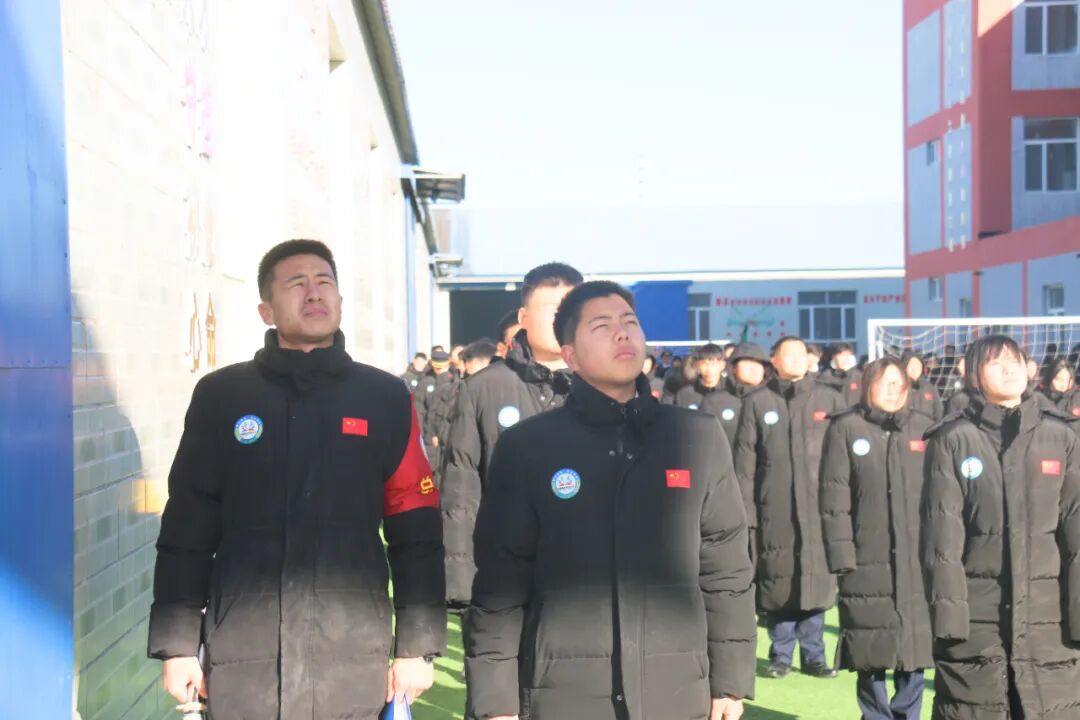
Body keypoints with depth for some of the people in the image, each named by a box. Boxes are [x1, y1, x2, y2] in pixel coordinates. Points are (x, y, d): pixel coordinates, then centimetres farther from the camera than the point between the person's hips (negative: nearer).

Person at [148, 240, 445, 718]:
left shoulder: (386, 398, 4)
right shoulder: (220, 396, 4)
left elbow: (416, 535, 3)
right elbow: (186, 531, 5)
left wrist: (417, 644, 0)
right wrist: (178, 643, 0)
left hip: (353, 656, 0)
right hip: (243, 656, 0)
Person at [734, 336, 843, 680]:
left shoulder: (830, 399, 6)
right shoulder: (757, 402, 4)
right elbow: (745, 460, 3)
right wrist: (746, 510, -2)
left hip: (819, 507, 1)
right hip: (774, 509, -1)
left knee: (816, 582, 4)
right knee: (777, 584, 3)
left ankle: (813, 655, 17)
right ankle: (780, 654, 17)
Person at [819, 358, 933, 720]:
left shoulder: (926, 428, 9)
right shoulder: (845, 428, 1)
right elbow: (834, 499, -3)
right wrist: (842, 557, -9)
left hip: (919, 562, 2)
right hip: (868, 562, -2)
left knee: (914, 651, 6)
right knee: (871, 657, 3)